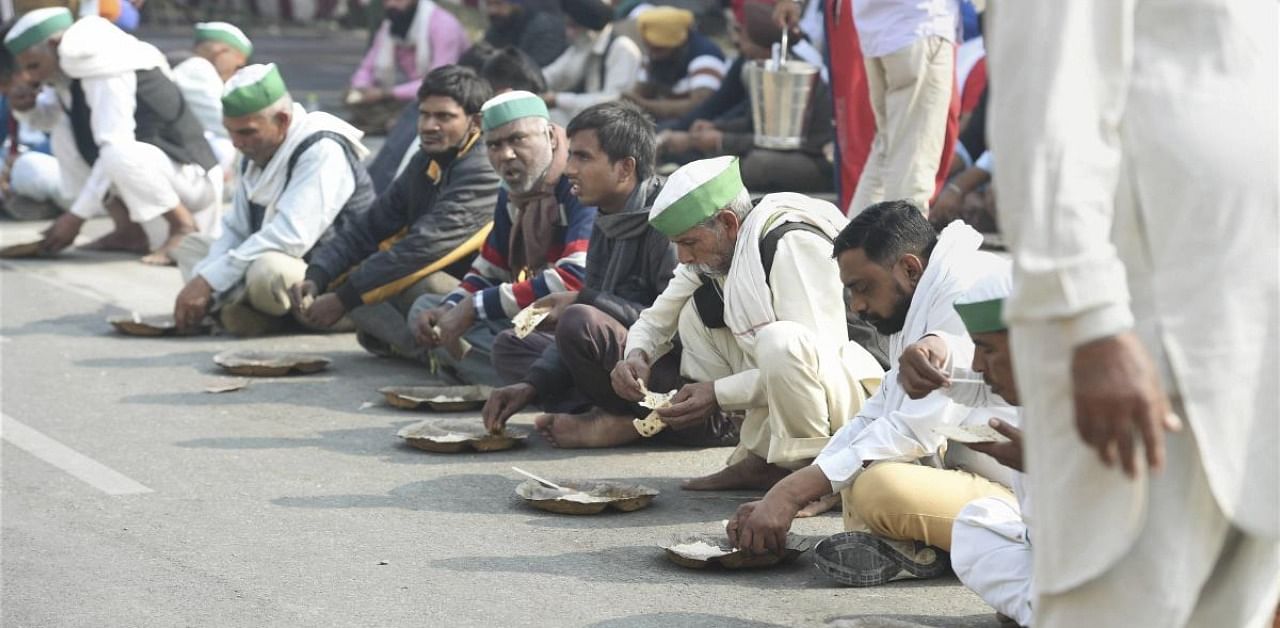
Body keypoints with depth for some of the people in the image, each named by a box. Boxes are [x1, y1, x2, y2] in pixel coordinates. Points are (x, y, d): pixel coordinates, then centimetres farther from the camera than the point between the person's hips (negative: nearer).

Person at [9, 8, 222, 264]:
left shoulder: (106, 73, -22)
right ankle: (128, 231, 2)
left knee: (120, 156, -37)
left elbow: (115, 147, -28)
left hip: (190, 172, -10)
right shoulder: (67, 75, 6)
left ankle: (184, 227, -12)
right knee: (65, 133, 3)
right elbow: (47, 119, 20)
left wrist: (76, 217, -26)